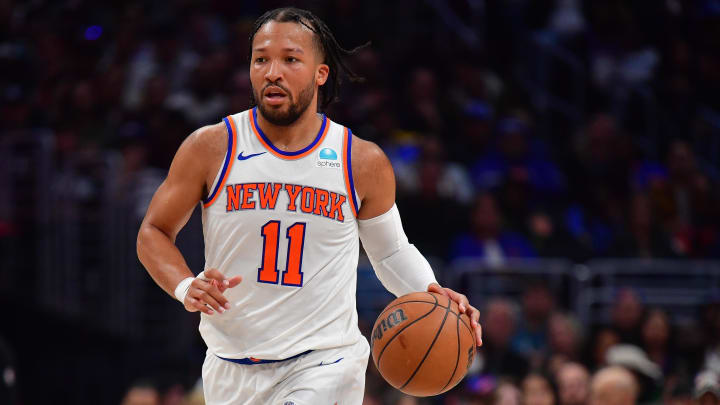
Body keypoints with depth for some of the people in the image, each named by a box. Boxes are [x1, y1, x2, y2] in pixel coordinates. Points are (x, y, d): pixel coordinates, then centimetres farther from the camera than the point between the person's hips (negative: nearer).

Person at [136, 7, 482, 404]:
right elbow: (154, 232, 5)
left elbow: (392, 252, 14)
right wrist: (186, 287, -14)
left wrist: (431, 293, -6)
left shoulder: (364, 163, -1)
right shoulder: (210, 148, -3)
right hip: (232, 369, 2)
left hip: (324, 362, -2)